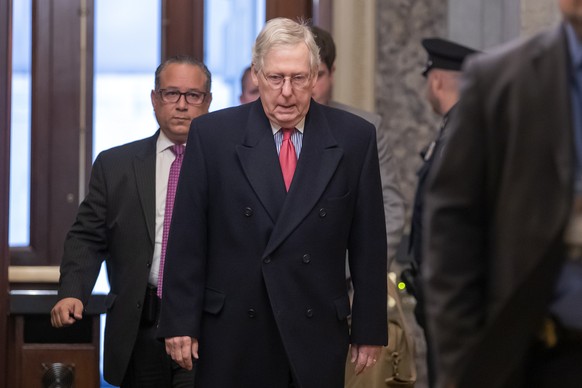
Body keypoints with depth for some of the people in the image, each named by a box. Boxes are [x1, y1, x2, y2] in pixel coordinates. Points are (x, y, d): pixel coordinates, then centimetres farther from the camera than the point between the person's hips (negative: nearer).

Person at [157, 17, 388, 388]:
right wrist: (180, 322, -2)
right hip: (232, 338, 0)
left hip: (317, 338, 1)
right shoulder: (212, 134, 0)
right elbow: (187, 238, 1)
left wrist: (370, 330, 4)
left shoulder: (354, 138, 3)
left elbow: (368, 242, 5)